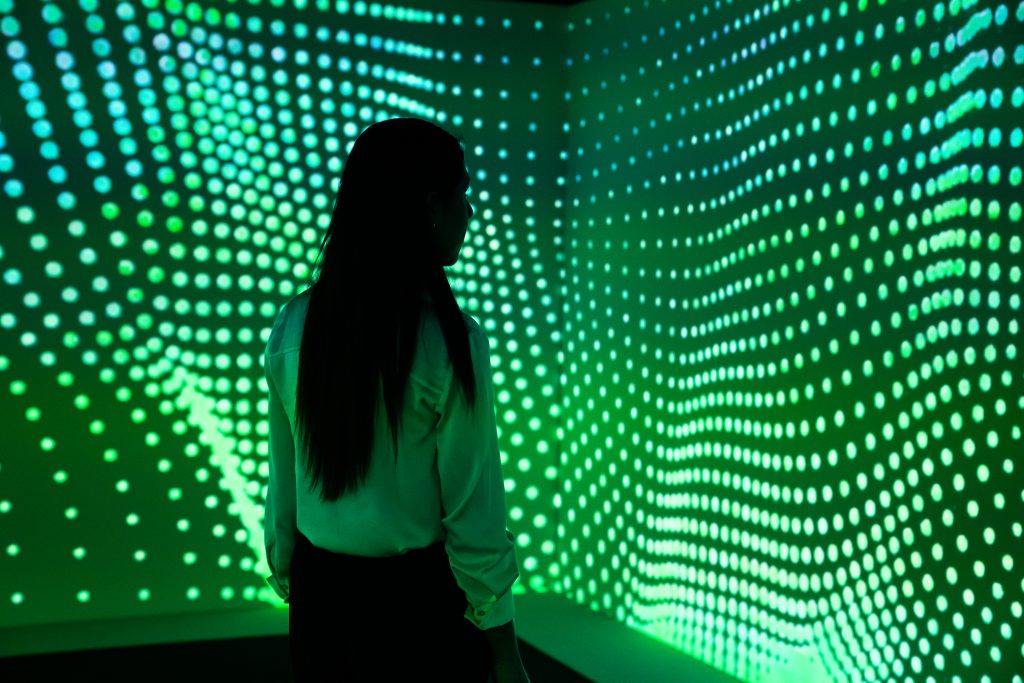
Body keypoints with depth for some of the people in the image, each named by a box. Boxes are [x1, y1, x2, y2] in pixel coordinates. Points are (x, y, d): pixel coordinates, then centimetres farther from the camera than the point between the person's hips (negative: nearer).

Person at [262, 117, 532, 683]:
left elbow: (282, 486, 3)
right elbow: (473, 513, -15)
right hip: (417, 599, -4)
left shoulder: (293, 325, -4)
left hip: (320, 596, 5)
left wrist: (289, 577, 17)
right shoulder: (448, 340, -18)